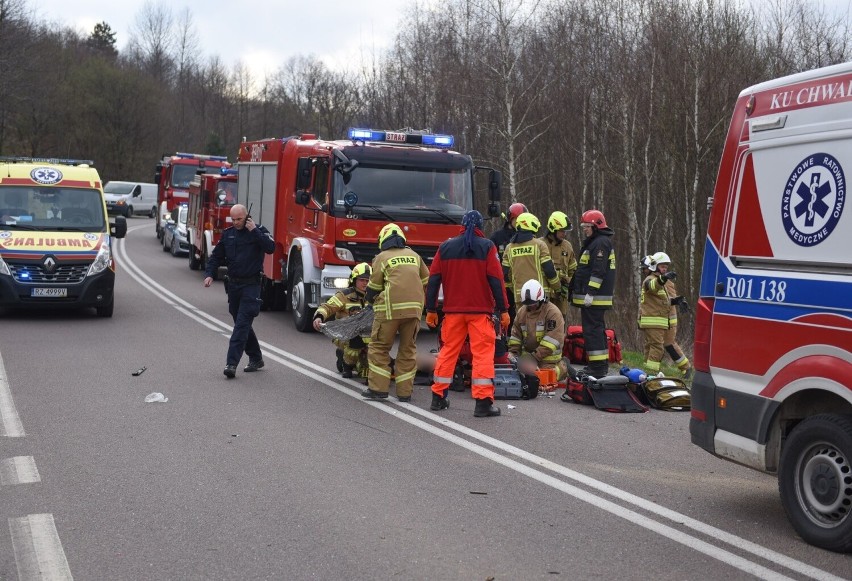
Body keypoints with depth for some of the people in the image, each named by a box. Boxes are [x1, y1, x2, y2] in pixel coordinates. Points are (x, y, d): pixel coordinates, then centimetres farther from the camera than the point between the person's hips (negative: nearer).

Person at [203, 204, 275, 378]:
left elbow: (270, 248, -21)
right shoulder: (228, 233, 9)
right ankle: (256, 358, 26)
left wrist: (254, 231, -20)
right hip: (233, 284, 6)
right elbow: (216, 256, 15)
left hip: (251, 285, -6)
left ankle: (231, 363, -16)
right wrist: (209, 274, 0)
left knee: (242, 324, -12)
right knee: (242, 324, 13)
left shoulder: (259, 231, -4)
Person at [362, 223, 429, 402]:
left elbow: (373, 287, 7)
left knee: (379, 347, 6)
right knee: (408, 349, 12)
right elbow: (426, 282, 20)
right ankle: (404, 392, 11)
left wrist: (372, 301, 27)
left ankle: (378, 388, 2)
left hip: (390, 308, -4)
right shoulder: (414, 255, 17)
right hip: (414, 307, 4)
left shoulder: (382, 257, 5)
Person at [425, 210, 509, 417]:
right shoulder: (487, 247, -3)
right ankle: (483, 402, -7)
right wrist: (503, 310, -4)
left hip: (453, 310, 4)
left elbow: (433, 280, 7)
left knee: (448, 351, 13)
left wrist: (431, 310, 12)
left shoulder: (446, 247, 7)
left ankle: (438, 397, 18)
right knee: (483, 353, -3)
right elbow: (496, 280, -7)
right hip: (480, 310, -3)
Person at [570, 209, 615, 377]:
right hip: (596, 297, 11)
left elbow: (598, 271, -21)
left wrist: (590, 292, -23)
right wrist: (574, 287, 27)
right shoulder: (594, 242, 21)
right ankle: (602, 364, 23)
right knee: (598, 329, 15)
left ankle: (598, 366, -10)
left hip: (594, 297, -11)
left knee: (592, 330, -11)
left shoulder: (601, 243, -13)